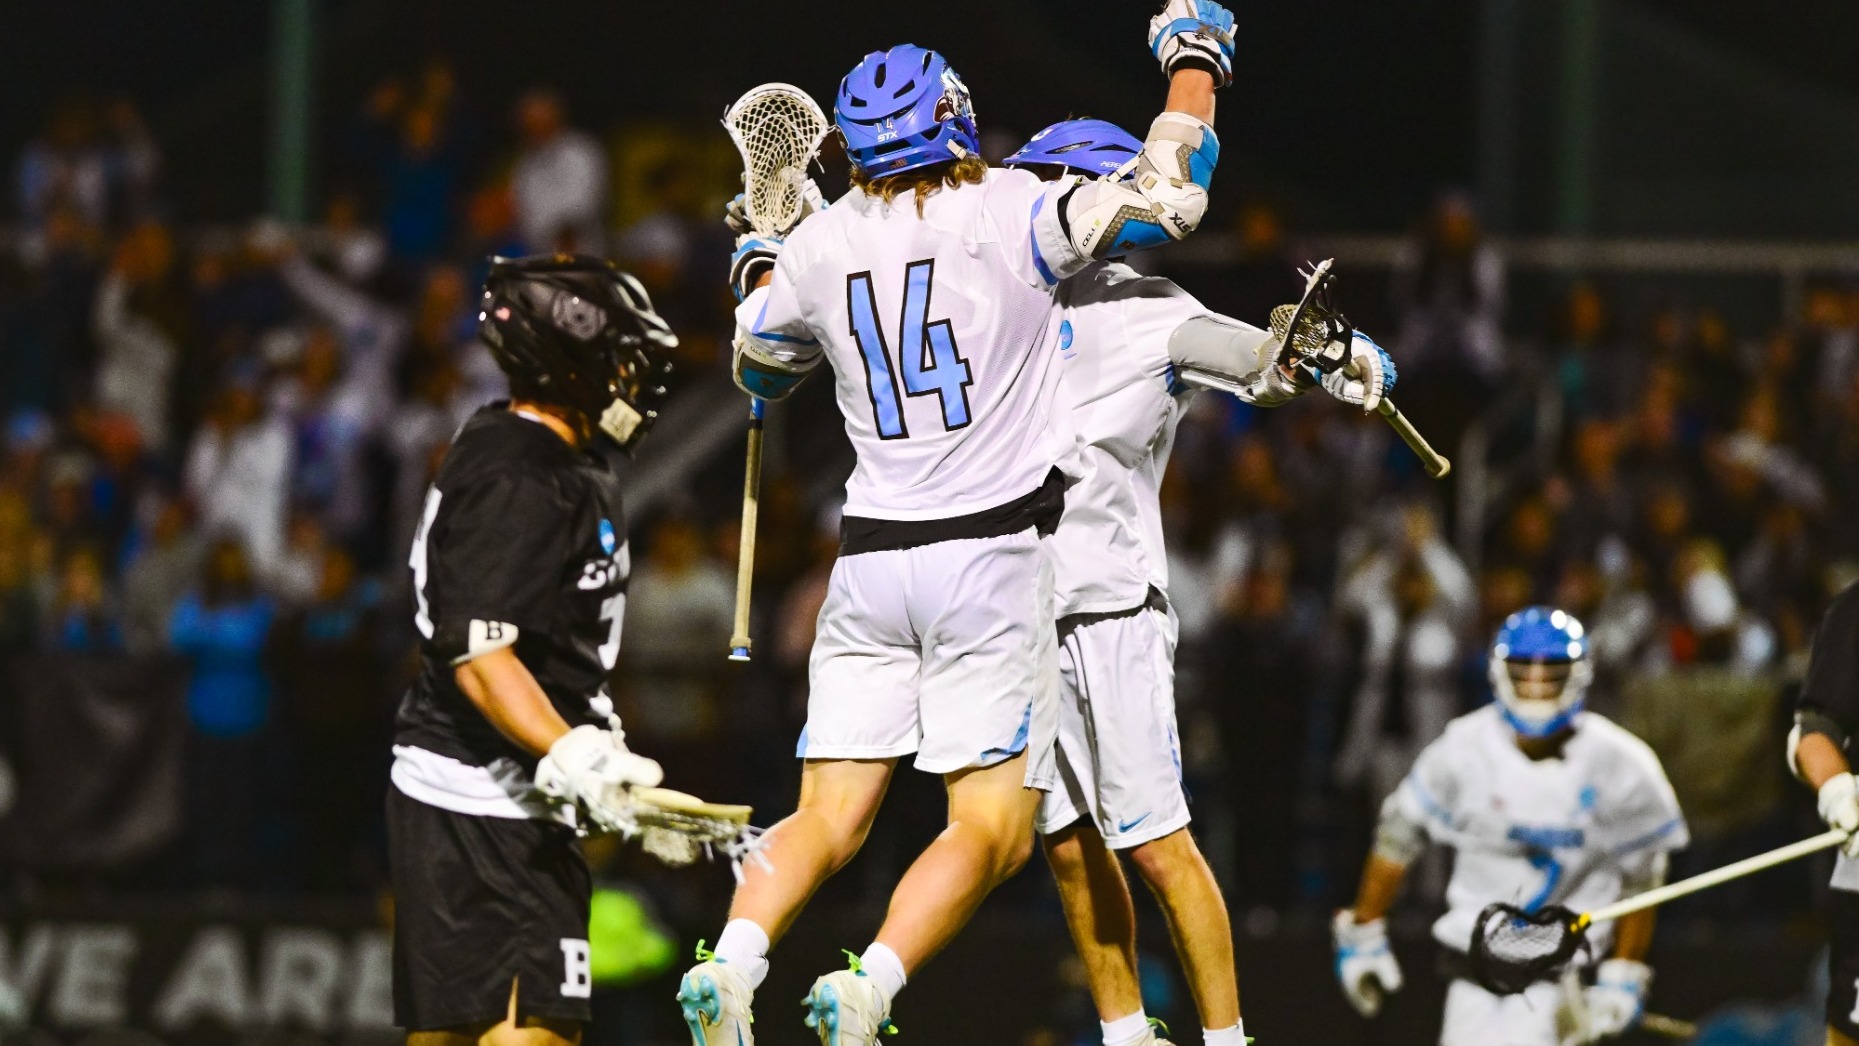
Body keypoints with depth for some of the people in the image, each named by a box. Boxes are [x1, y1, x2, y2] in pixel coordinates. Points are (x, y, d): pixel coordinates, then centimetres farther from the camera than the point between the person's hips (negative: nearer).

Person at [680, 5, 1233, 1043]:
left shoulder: (818, 247, 5)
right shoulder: (1010, 214, -8)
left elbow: (761, 368, 24)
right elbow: (1169, 198, -5)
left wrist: (759, 272, 44)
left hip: (870, 559, 4)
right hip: (993, 558, -4)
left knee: (829, 817, 5)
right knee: (992, 829, -3)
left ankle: (733, 960, -21)